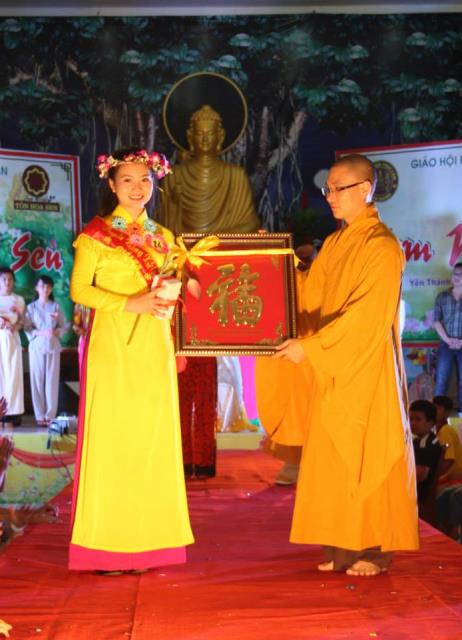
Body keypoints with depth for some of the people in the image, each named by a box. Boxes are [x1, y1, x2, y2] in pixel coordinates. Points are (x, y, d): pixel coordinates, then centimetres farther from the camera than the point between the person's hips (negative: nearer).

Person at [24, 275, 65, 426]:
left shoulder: (56, 307, 7)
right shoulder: (31, 307, 5)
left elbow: (63, 327, 6)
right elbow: (27, 328, -1)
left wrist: (56, 332, -14)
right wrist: (41, 333, -15)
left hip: (53, 346, 1)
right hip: (37, 346, -1)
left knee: (52, 380, -1)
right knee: (37, 380, -1)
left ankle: (50, 415, 5)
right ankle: (40, 415, 4)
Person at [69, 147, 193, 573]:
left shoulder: (162, 237, 15)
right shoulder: (96, 233, 0)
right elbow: (79, 290, -6)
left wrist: (169, 298, -2)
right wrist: (130, 304, -17)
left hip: (153, 347, 5)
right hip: (113, 345, -5)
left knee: (153, 435, 3)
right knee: (112, 434, -5)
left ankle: (147, 539, 11)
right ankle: (106, 545, 2)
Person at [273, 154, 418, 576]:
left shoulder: (382, 245, -13)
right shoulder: (334, 244, 13)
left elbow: (366, 313, -20)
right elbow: (310, 297, 15)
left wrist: (310, 346, -22)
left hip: (368, 370, -7)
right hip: (332, 370, 7)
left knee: (369, 457, 0)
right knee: (334, 459, 7)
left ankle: (375, 549, 9)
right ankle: (344, 546, 14)